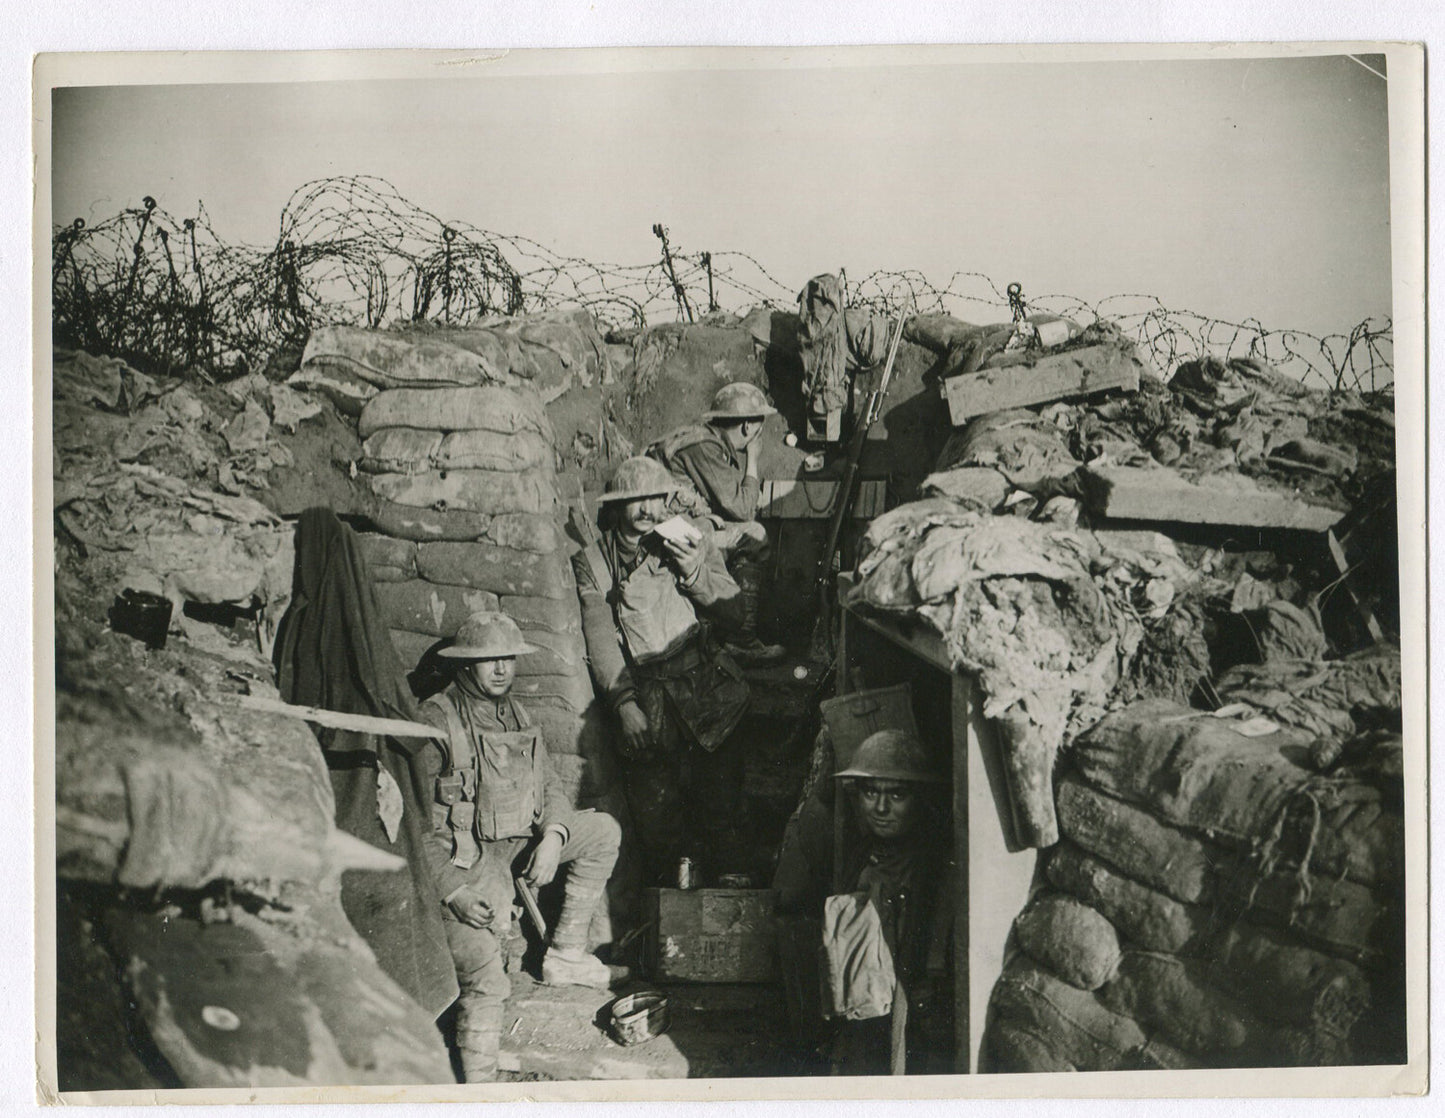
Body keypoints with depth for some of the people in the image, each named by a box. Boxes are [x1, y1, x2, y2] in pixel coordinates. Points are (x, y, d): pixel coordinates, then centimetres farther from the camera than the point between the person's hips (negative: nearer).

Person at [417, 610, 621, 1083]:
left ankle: (565, 953, 8)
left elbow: (549, 789, 15)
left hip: (517, 845, 7)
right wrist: (451, 889, -19)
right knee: (485, 983, -19)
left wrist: (553, 837, -8)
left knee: (603, 831, 4)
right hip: (464, 862, -7)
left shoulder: (519, 717, 12)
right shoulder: (435, 720, -11)